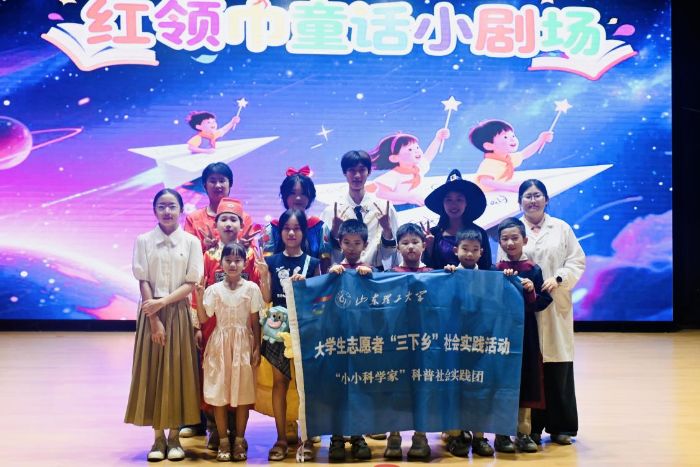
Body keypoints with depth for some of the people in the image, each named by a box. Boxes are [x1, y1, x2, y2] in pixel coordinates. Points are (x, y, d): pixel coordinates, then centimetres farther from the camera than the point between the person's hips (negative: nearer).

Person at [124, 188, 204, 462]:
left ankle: (174, 437, 12)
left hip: (178, 313, 0)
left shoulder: (191, 242, 0)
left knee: (177, 372, 2)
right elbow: (143, 283, -3)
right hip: (151, 312, 0)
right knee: (152, 372, 1)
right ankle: (158, 438, 10)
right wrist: (154, 319, -11)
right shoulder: (143, 241, 1)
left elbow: (191, 284, -4)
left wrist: (162, 302, -15)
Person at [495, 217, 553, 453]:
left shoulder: (534, 270, 3)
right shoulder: (495, 270, 0)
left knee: (525, 381, 7)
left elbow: (544, 301, 1)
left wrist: (531, 292, -17)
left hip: (526, 334, 2)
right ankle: (501, 434, 11)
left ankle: (523, 433, 18)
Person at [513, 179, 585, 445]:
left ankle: (560, 426, 11)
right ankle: (531, 426, 8)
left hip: (556, 306, 1)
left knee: (558, 367, 1)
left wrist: (558, 279, -10)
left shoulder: (561, 228, 10)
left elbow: (577, 261, 6)